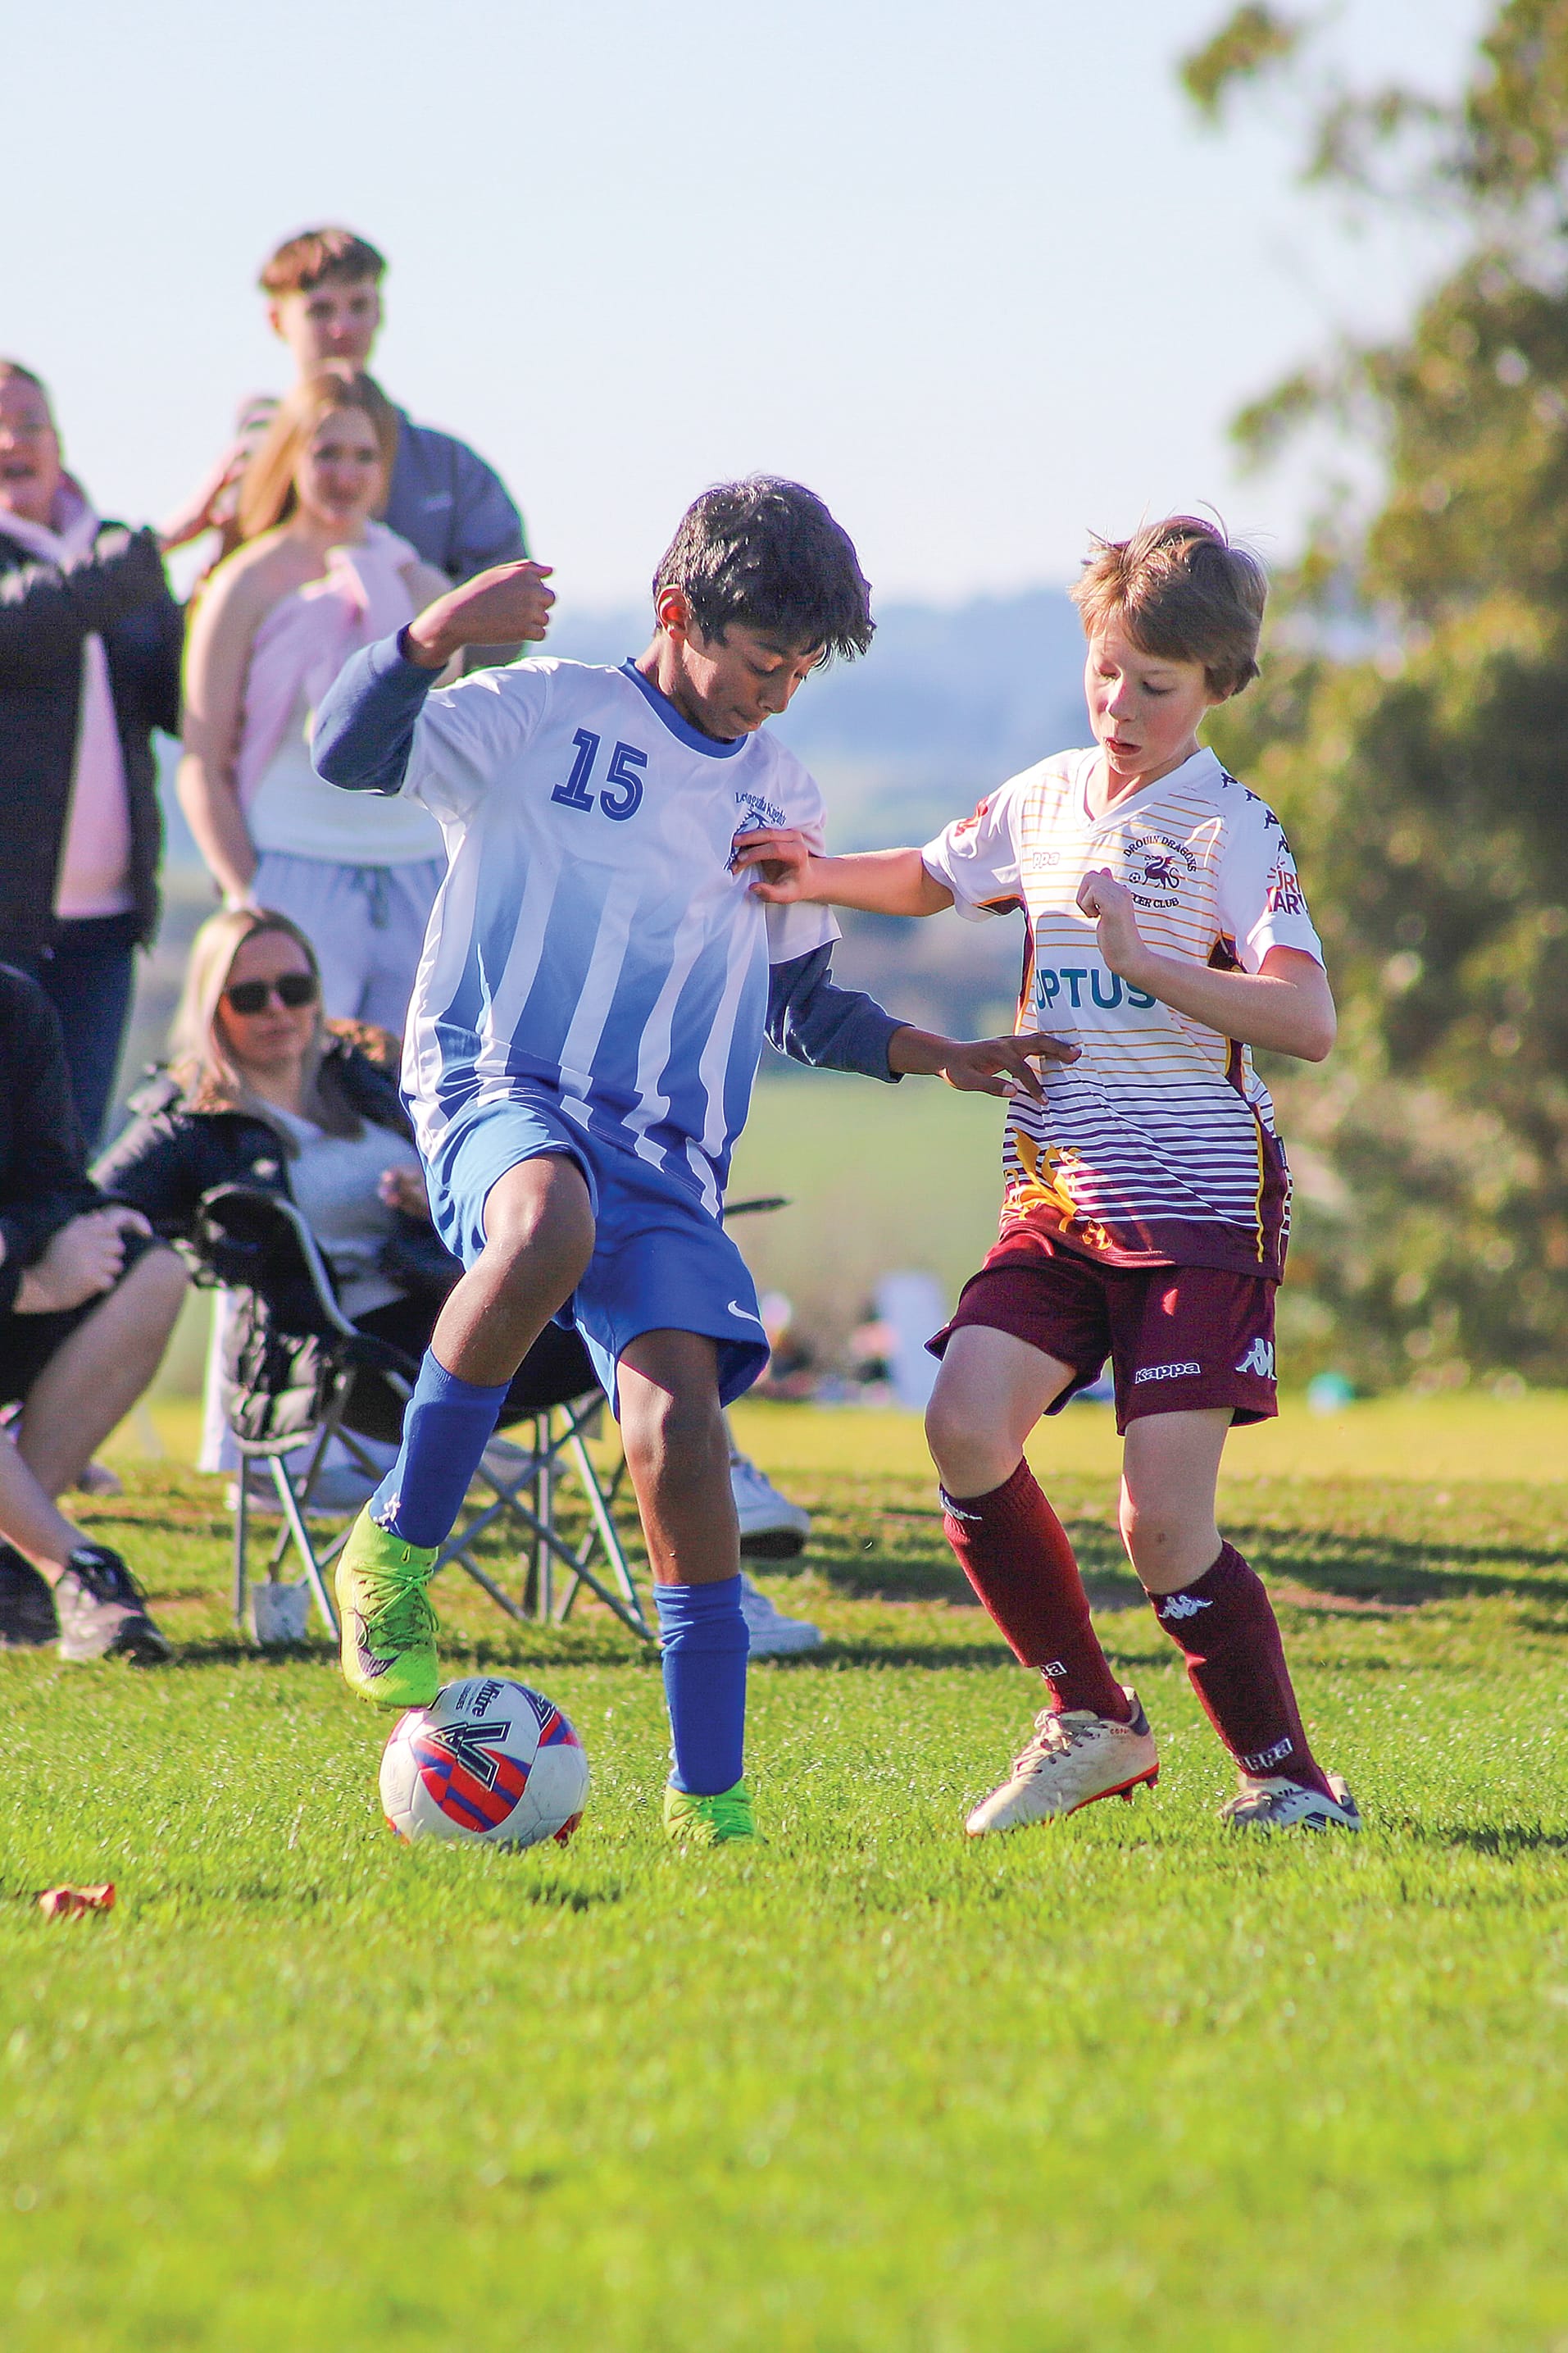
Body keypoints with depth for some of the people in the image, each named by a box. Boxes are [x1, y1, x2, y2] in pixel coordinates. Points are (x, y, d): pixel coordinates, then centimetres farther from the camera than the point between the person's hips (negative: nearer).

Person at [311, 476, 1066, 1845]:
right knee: (549, 1228, -40)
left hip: (669, 1144, 4)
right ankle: (396, 1549, -21)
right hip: (500, 1086, -4)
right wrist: (439, 635, -25)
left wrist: (944, 1058, 19)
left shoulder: (781, 803, 20)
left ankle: (710, 1798, -11)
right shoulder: (545, 717, 4)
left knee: (679, 1418, -15)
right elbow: (352, 754, -10)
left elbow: (804, 1008, 32)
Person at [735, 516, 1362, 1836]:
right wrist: (823, 879, 16)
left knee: (1162, 1521, -13)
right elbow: (935, 878, 34)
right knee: (968, 1421, -16)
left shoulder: (1235, 833, -8)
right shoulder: (1046, 801, 11)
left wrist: (1144, 960, -28)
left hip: (1201, 1208, -6)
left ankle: (1290, 1778, 5)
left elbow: (1308, 1022, -22)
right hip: (1059, 1197, 6)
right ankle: (1091, 1723, 1)